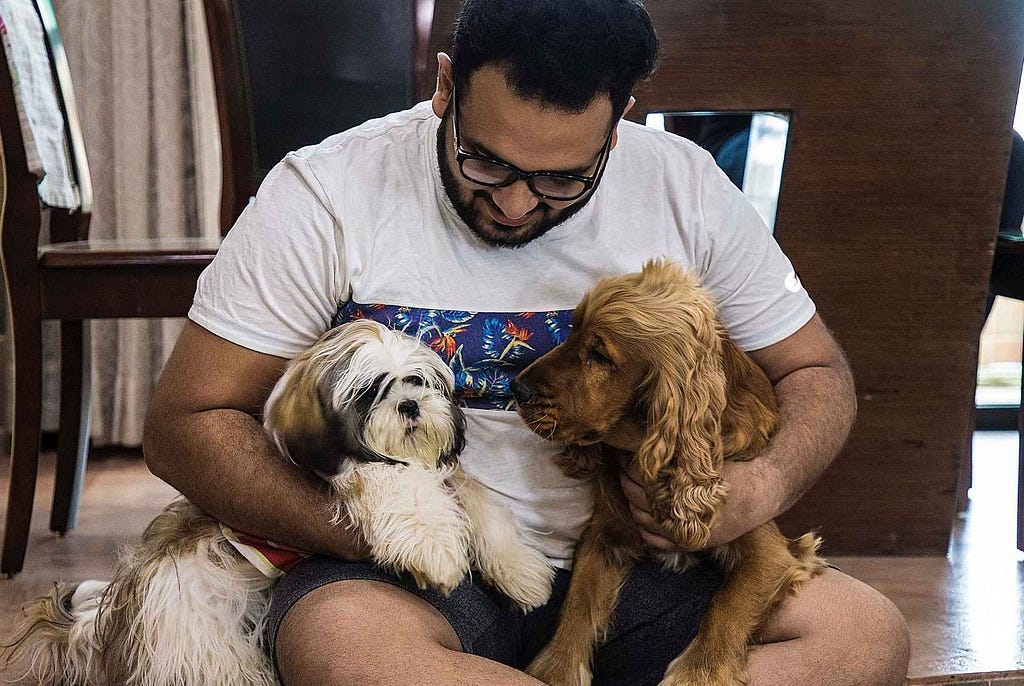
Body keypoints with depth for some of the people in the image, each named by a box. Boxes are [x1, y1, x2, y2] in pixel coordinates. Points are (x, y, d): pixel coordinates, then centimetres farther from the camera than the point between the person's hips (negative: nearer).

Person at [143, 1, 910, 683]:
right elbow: (186, 422, -6)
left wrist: (761, 488, -14)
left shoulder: (687, 189, -1)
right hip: (404, 579, -2)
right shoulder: (325, 195, -9)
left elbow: (817, 372, 9)